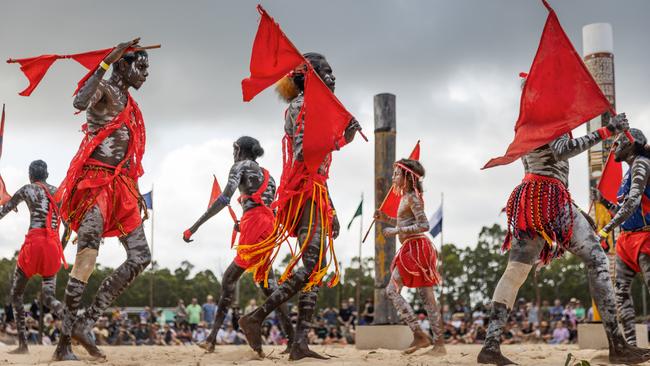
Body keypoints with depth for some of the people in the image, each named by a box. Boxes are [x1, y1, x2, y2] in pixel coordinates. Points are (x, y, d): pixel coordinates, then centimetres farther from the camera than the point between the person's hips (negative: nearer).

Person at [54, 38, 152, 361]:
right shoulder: (104, 89, -2)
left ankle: (85, 323, 1)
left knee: (140, 256, 2)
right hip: (95, 180, -9)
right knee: (88, 251, -23)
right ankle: (65, 340, -24)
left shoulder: (129, 105, 23)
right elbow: (80, 102, -27)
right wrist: (107, 61, -22)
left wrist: (136, 194, 24)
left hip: (121, 186, 9)